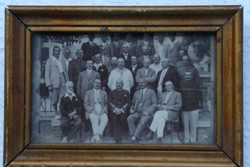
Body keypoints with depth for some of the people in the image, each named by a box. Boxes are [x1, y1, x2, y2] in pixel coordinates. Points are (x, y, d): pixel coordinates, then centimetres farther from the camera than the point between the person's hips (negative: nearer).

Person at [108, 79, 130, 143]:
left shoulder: (126, 92, 17)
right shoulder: (112, 92, 19)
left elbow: (128, 103, 7)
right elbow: (109, 102, 9)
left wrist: (121, 109, -8)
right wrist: (115, 109, -7)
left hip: (123, 110, 0)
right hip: (114, 110, 0)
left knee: (123, 118, -25)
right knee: (114, 118, -24)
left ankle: (122, 137, -20)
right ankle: (116, 138, -22)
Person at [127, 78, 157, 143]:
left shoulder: (151, 92, 12)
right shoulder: (136, 93, 25)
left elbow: (154, 104, 2)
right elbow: (133, 104, 28)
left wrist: (148, 111, -13)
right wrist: (131, 109, 5)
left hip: (146, 113, -4)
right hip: (137, 113, 4)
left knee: (143, 121, -36)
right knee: (129, 118, -27)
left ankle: (135, 137, -40)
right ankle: (134, 136, -29)